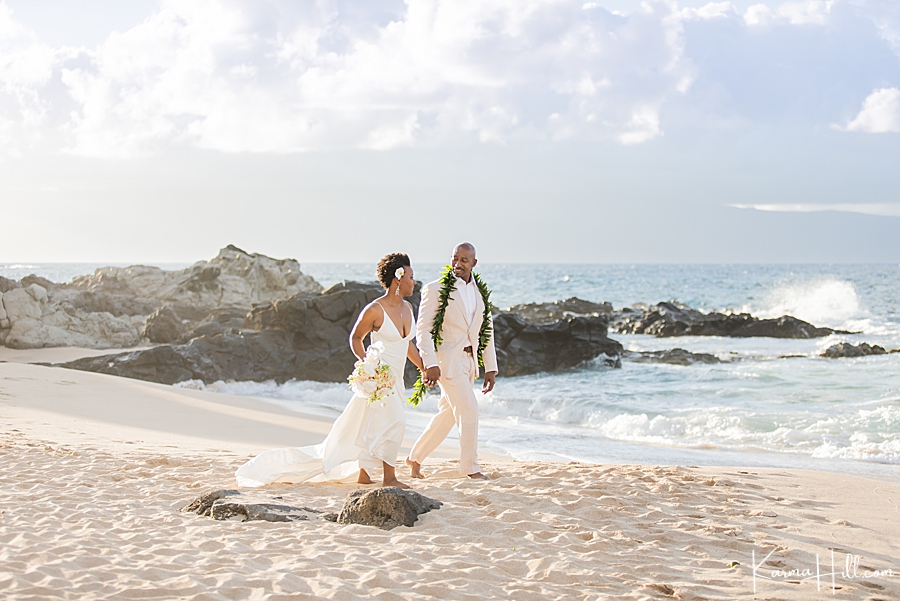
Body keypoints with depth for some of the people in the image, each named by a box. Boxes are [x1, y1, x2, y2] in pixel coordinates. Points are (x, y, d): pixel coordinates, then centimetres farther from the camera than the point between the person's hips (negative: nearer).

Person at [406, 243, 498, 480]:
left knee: (448, 415, 11)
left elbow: (486, 331, 14)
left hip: (468, 361, 7)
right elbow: (423, 329, -11)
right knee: (469, 410, -10)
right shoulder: (435, 289, -7)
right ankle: (470, 467, 1)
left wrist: (490, 368, 10)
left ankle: (415, 457, 25)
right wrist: (430, 364, -21)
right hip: (447, 360, -7)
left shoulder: (479, 291, 10)